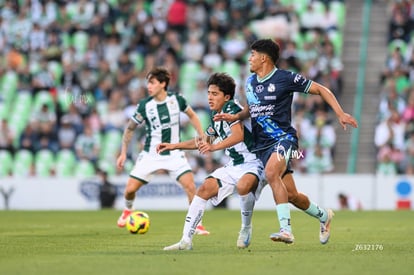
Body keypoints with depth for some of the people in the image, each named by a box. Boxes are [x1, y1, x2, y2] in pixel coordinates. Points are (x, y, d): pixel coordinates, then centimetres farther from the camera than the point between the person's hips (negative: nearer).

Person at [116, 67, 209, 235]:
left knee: (190, 185, -17)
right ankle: (128, 211, 33)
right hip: (150, 155, 0)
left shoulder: (176, 100, -8)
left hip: (174, 154, 0)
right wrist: (123, 153, 2)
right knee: (130, 189, -3)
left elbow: (191, 115, 12)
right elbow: (130, 128, 4)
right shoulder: (144, 106, -10)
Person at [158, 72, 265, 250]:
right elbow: (203, 141, 30)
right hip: (234, 166, 9)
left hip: (253, 163, -9)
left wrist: (214, 147, -45)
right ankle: (186, 240, -4)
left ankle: (246, 229, -13)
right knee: (204, 189, -5)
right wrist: (173, 146, 27)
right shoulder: (216, 115, 12)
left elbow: (238, 135, -32)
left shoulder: (232, 108, -14)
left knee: (243, 185, -38)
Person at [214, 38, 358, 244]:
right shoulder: (250, 82, 12)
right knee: (291, 195, 5)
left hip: (283, 138, -6)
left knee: (271, 173, -35)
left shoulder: (286, 78, -7)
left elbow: (321, 90, 0)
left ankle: (286, 229, -38)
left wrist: (340, 114, -9)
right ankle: (323, 215, 34)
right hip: (262, 144, 6)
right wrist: (234, 117, 10)